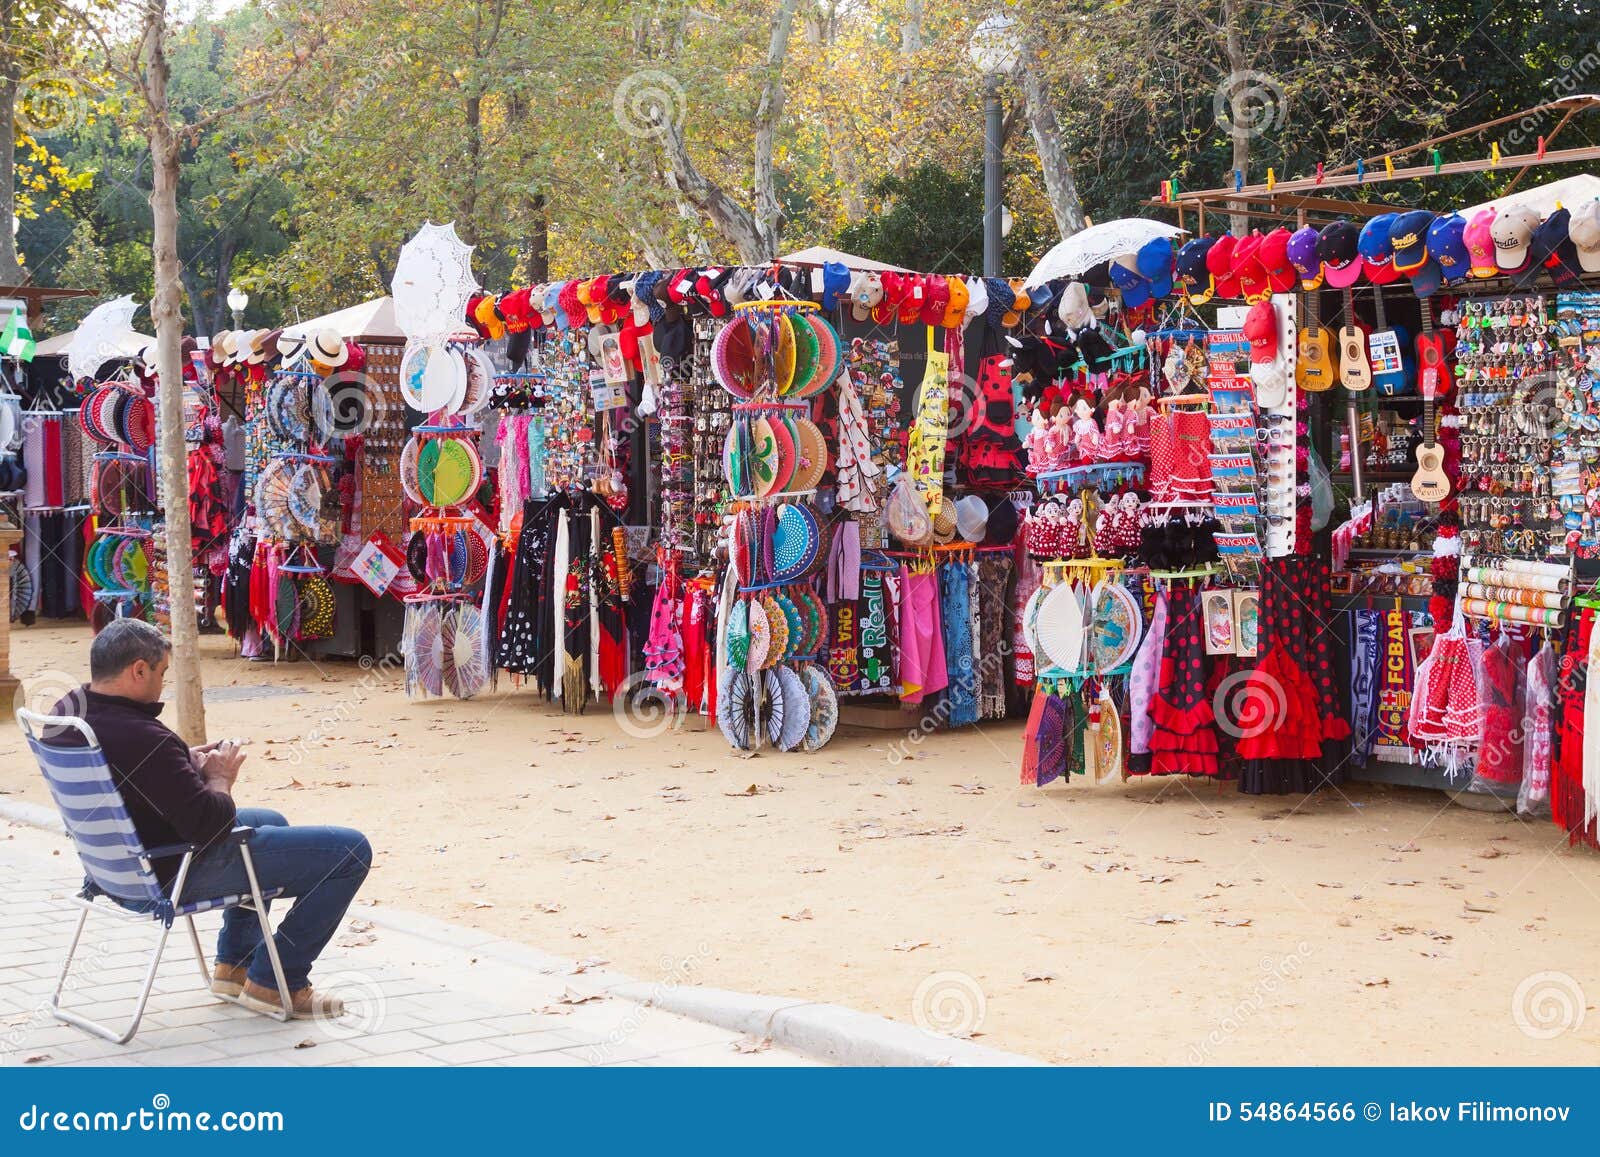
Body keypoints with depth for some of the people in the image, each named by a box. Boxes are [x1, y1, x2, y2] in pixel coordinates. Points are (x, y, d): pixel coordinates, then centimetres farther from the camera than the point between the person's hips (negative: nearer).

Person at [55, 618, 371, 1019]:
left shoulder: (66, 712, -2)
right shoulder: (142, 739, -32)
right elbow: (209, 824, -31)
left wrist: (190, 762, 4)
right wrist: (219, 779, -10)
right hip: (179, 874, -10)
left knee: (270, 822, 36)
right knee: (351, 851, -6)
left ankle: (233, 965, 36)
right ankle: (275, 982, 5)